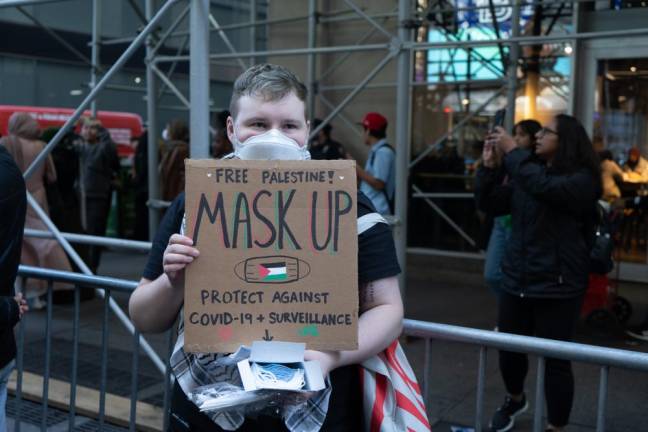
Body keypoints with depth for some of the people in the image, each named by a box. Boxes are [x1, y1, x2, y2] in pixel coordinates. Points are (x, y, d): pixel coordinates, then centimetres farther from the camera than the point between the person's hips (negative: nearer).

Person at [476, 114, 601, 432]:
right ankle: (515, 399, 44)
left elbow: (546, 187, -29)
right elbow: (490, 204, 10)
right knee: (509, 350, 15)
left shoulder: (582, 179, -9)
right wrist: (489, 166, -3)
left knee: (555, 359, 1)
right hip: (516, 280, 6)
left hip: (557, 286, -6)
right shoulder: (527, 173, 11)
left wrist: (512, 151, -20)